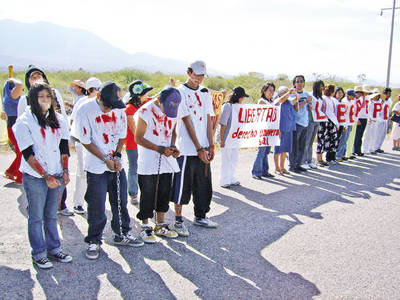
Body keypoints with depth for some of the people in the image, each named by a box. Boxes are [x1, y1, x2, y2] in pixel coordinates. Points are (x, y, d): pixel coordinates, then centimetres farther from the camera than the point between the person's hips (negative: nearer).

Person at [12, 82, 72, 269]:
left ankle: (54, 249, 24)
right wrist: (46, 176, -14)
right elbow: (28, 154, -12)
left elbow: (64, 148, 10)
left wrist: (65, 171, 1)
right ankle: (39, 254, 17)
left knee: (52, 215, 13)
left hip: (56, 176, 4)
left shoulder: (58, 120, 8)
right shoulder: (24, 122, -8)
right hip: (35, 178, -4)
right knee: (36, 217, 5)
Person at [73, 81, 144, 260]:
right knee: (97, 206, 0)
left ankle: (121, 235, 31)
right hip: (96, 167, -5)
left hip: (116, 164, 5)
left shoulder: (119, 110, 1)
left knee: (121, 201, 13)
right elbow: (85, 141, -11)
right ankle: (94, 241, 17)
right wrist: (106, 160, -12)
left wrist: (117, 157, -5)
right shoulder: (86, 110, -15)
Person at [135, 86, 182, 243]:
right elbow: (138, 138, -12)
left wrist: (172, 147, -3)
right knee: (148, 194, 0)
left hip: (167, 160, 6)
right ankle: (145, 227, 15)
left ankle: (160, 225, 26)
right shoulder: (145, 112, -15)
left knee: (165, 192, 11)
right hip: (148, 162, -5)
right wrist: (160, 149, -18)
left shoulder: (174, 111, 3)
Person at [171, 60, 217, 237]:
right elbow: (187, 122, -12)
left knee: (204, 184, 13)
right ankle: (178, 221, 12)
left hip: (203, 149, 7)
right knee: (183, 185, 0)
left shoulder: (205, 93, 13)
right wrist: (199, 148, -14)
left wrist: (210, 146, 3)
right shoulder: (181, 92, -8)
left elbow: (209, 120, 11)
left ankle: (200, 217, 28)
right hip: (187, 149, -6)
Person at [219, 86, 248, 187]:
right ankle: (224, 181, 12)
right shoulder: (227, 106, -14)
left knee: (234, 159, 13)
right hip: (226, 138, -7)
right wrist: (222, 140, -17)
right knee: (226, 159, 1)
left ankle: (231, 179, 25)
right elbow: (223, 124, -15)